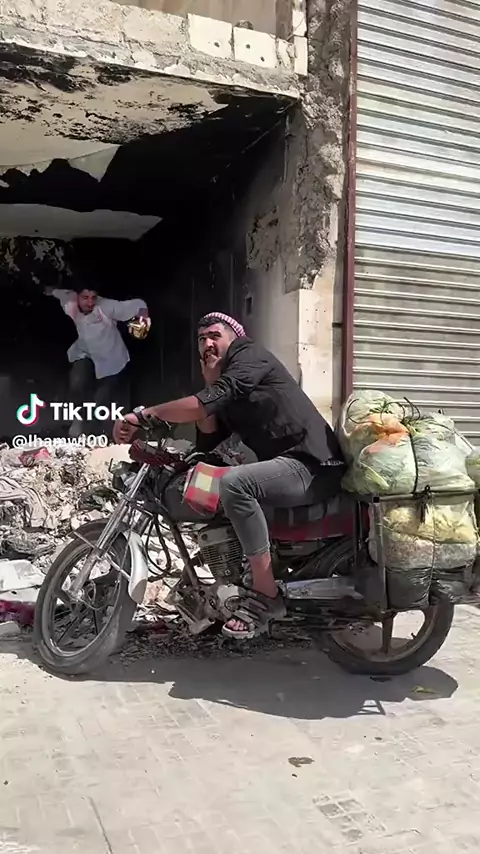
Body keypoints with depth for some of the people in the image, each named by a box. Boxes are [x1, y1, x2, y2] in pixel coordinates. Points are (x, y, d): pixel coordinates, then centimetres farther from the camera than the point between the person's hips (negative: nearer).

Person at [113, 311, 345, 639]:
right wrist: (210, 383, 7)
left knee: (234, 483, -32)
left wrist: (143, 415, -20)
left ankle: (266, 595, -19)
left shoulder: (249, 354, -5)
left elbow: (206, 403, -21)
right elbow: (205, 443, 12)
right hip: (285, 465, 10)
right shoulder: (226, 393, 22)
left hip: (313, 464, -10)